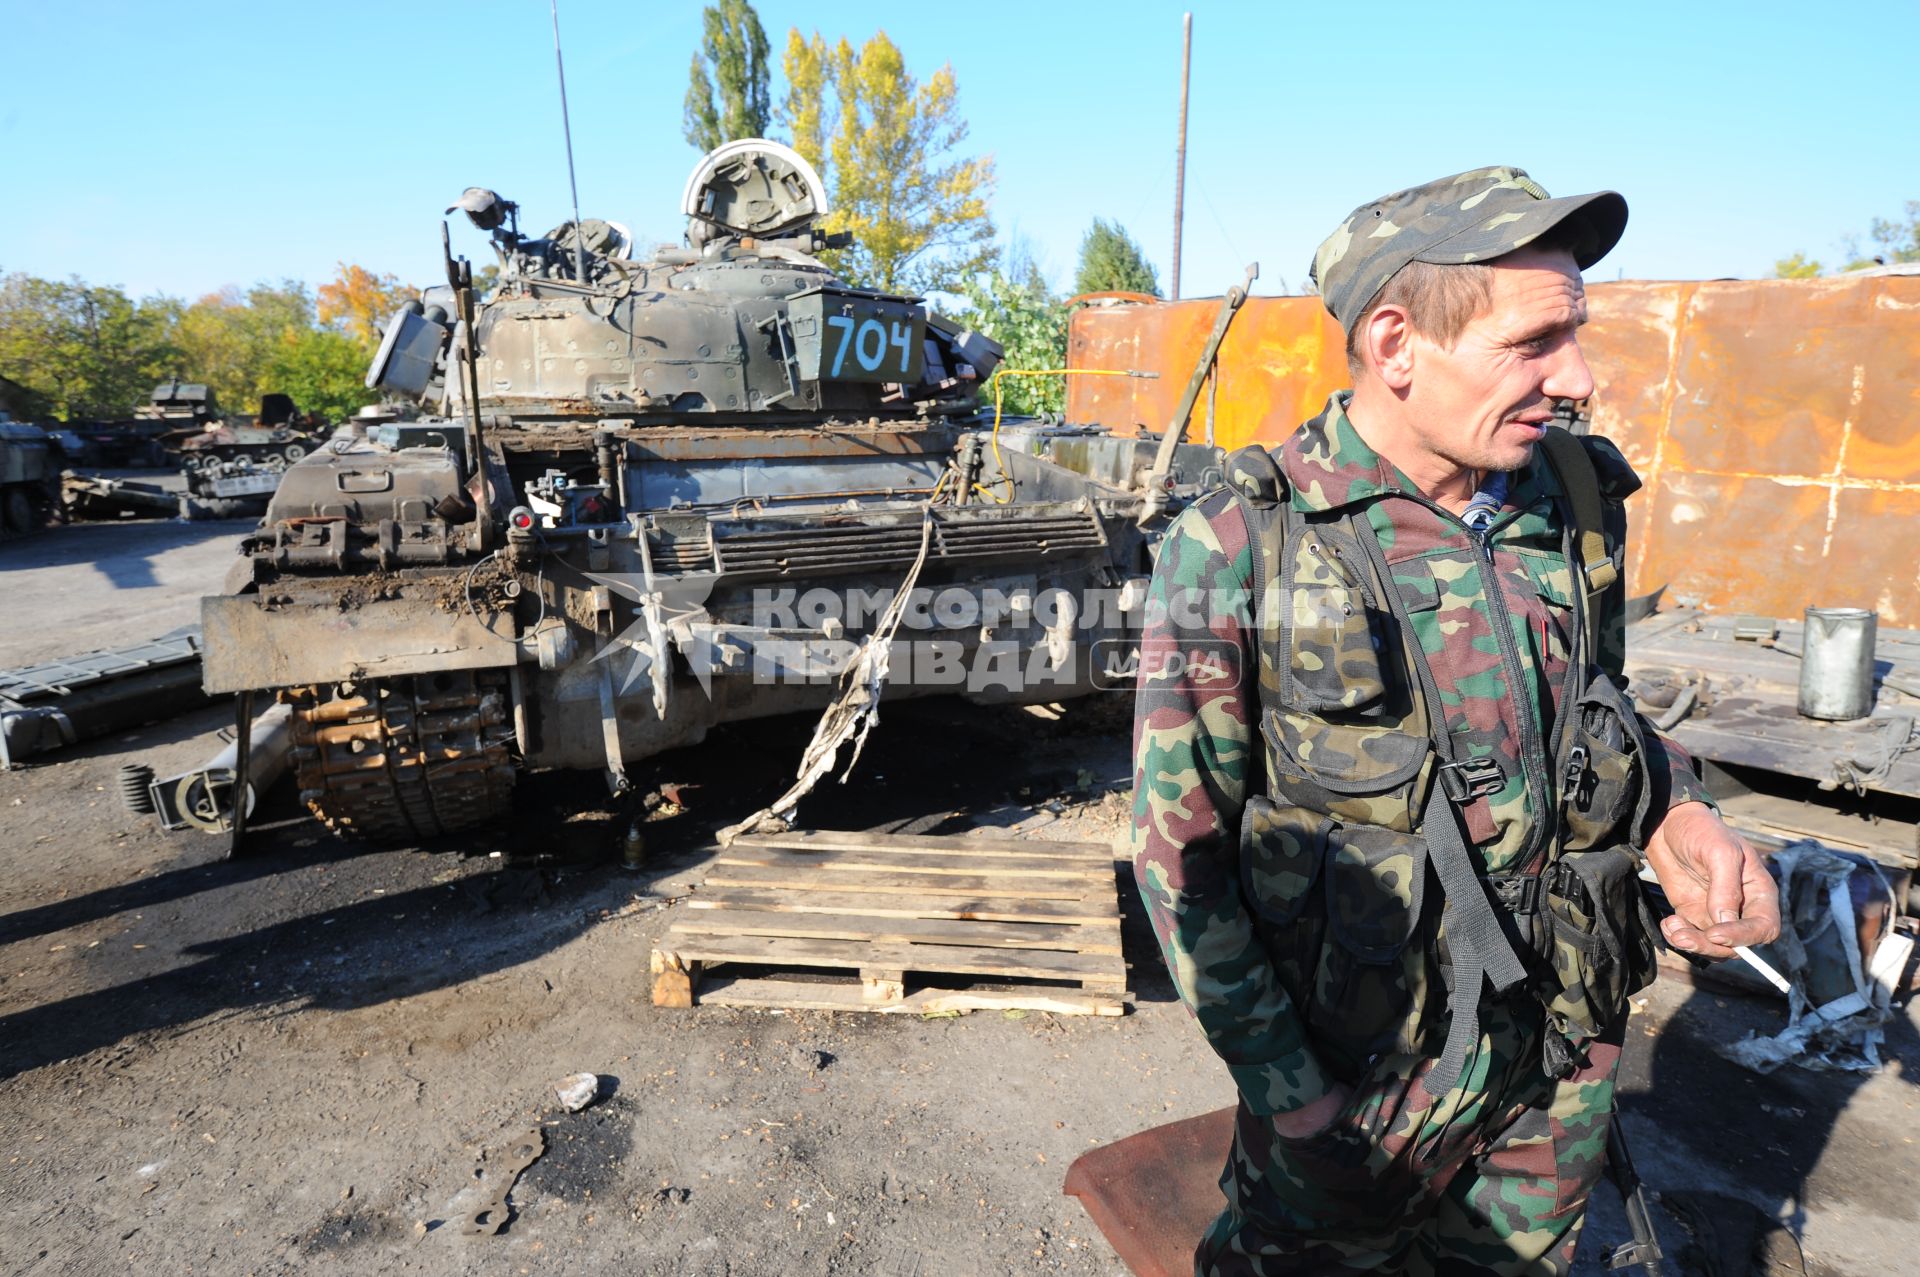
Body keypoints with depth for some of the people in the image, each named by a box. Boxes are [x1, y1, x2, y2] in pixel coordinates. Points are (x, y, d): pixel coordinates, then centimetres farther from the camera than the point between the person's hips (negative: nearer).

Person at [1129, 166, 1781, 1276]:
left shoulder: (1579, 502, -4)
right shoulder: (1237, 551, -20)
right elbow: (1179, 845, -15)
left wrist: (1673, 811, -8)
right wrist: (1282, 1083, -14)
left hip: (1565, 1058, 5)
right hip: (1359, 1074, -5)